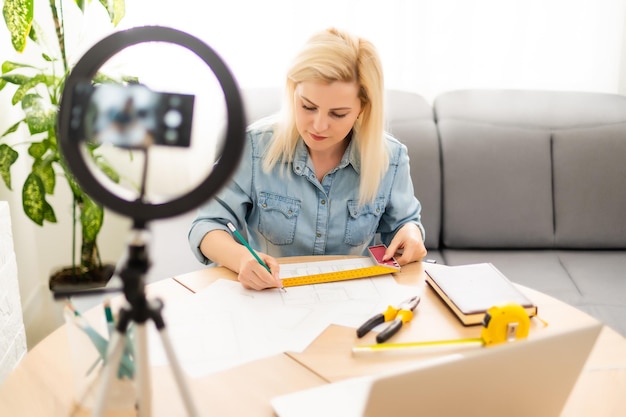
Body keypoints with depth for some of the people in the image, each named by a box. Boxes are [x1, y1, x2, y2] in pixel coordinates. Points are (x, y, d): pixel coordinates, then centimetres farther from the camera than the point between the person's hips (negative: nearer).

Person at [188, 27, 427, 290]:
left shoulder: (390, 158, -6)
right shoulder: (254, 146, -11)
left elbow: (402, 222, 11)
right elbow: (207, 227, -8)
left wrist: (411, 232, -12)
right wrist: (241, 258, -29)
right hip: (269, 300, -1)